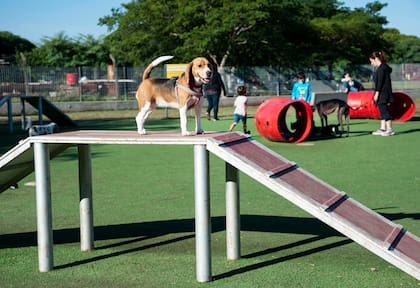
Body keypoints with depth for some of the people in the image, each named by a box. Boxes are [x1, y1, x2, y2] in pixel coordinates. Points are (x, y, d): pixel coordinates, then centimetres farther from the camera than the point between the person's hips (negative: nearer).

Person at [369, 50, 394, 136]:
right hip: (382, 94, 10)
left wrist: (377, 93, -18)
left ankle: (390, 129, -6)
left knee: (384, 111, -8)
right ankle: (382, 129, 18)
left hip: (383, 94, -10)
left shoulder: (381, 68, -15)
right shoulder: (384, 67, 16)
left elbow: (380, 82, -19)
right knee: (382, 111, 13)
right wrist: (377, 93, 21)